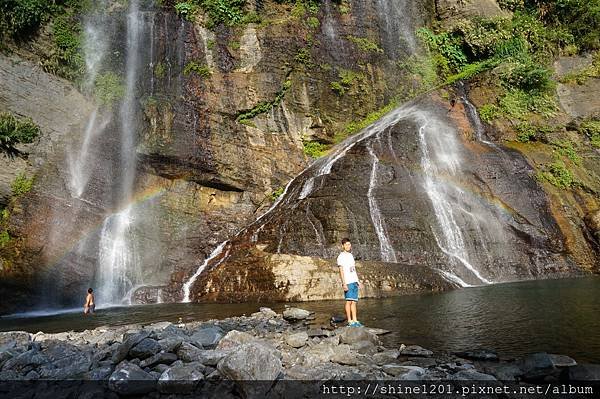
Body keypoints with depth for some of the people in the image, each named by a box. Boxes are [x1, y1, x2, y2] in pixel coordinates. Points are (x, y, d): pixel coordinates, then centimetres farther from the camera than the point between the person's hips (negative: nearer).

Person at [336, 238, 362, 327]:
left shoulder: (351, 255, 19)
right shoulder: (341, 256, -3)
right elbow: (341, 270, -10)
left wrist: (358, 281, 18)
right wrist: (344, 283, -17)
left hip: (354, 281, 7)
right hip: (348, 282, -7)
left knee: (354, 302, 6)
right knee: (349, 301, -8)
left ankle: (355, 320, 8)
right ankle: (349, 321, -5)